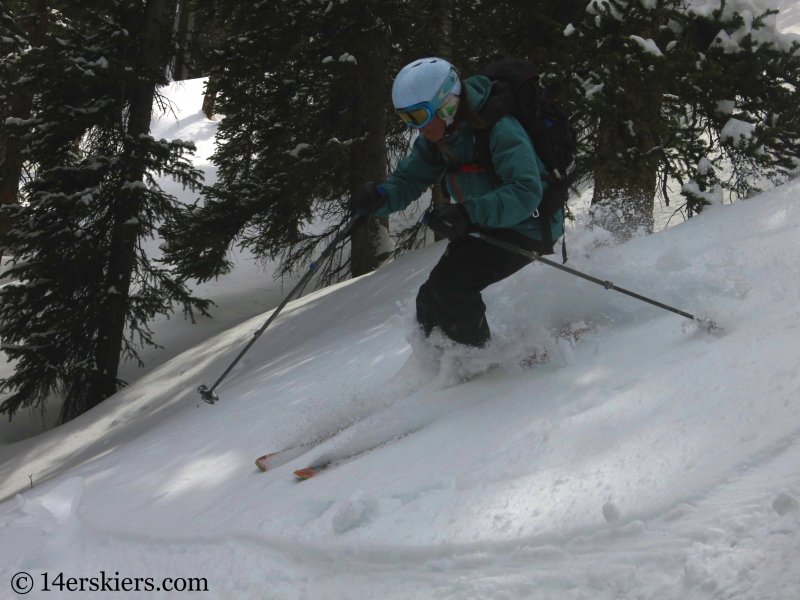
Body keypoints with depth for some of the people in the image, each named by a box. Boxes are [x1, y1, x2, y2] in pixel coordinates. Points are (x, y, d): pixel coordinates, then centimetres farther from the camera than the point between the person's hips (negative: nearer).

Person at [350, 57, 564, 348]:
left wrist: (469, 213, -49)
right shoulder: (436, 138, -3)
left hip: (527, 226, -8)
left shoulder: (499, 129, -29)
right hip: (484, 225, 8)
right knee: (430, 300, 4)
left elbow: (526, 193, -37)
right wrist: (379, 197, -24)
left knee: (450, 282, -22)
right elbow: (407, 180, 0)